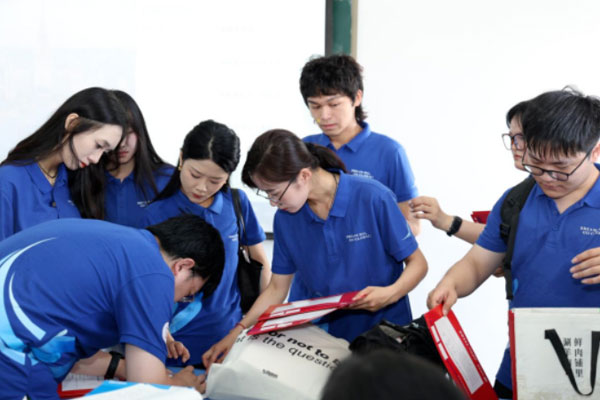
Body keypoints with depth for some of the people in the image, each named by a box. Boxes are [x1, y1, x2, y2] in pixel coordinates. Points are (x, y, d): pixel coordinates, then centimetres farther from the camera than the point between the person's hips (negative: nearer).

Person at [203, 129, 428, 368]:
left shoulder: (374, 198, -14)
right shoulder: (285, 218, -1)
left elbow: (417, 263, -6)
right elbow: (277, 287, 8)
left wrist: (390, 293, -25)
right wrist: (239, 331, -3)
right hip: (324, 336, 3)